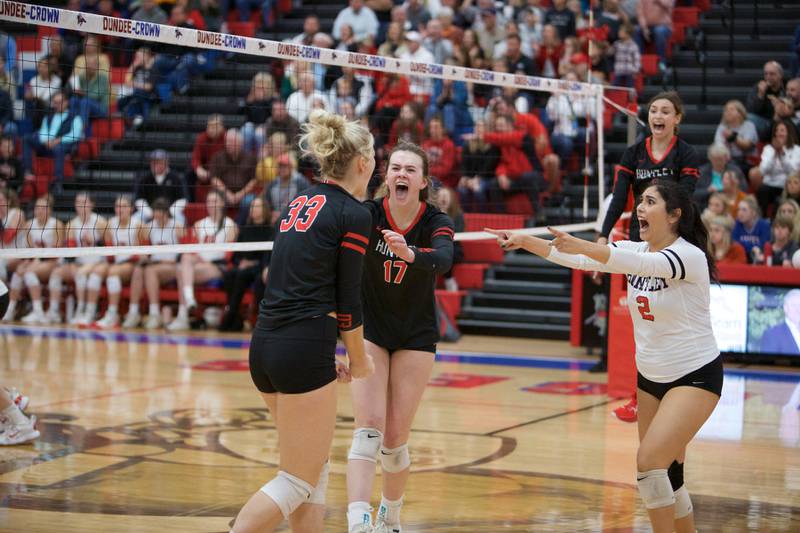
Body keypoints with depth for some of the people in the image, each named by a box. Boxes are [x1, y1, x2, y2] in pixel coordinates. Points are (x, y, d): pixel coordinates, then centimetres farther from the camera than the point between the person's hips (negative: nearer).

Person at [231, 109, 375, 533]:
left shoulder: (300, 203, 16)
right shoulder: (354, 215, -6)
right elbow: (348, 299, -6)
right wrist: (359, 360, 8)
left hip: (264, 345, 8)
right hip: (305, 351, -8)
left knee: (315, 468, 19)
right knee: (297, 482, -1)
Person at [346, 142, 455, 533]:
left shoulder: (436, 222, -14)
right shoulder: (368, 213, -14)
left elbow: (443, 260, -35)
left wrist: (410, 254, -57)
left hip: (416, 336, 1)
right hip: (370, 330, 0)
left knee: (395, 438, 1)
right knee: (369, 428, -16)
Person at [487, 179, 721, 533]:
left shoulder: (690, 256, -20)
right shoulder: (636, 250, 1)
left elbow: (644, 264, -39)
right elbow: (578, 259, -6)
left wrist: (582, 246, -51)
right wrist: (525, 241, -20)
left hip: (695, 376, -7)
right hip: (650, 376, 7)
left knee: (649, 460, -20)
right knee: (666, 474, 10)